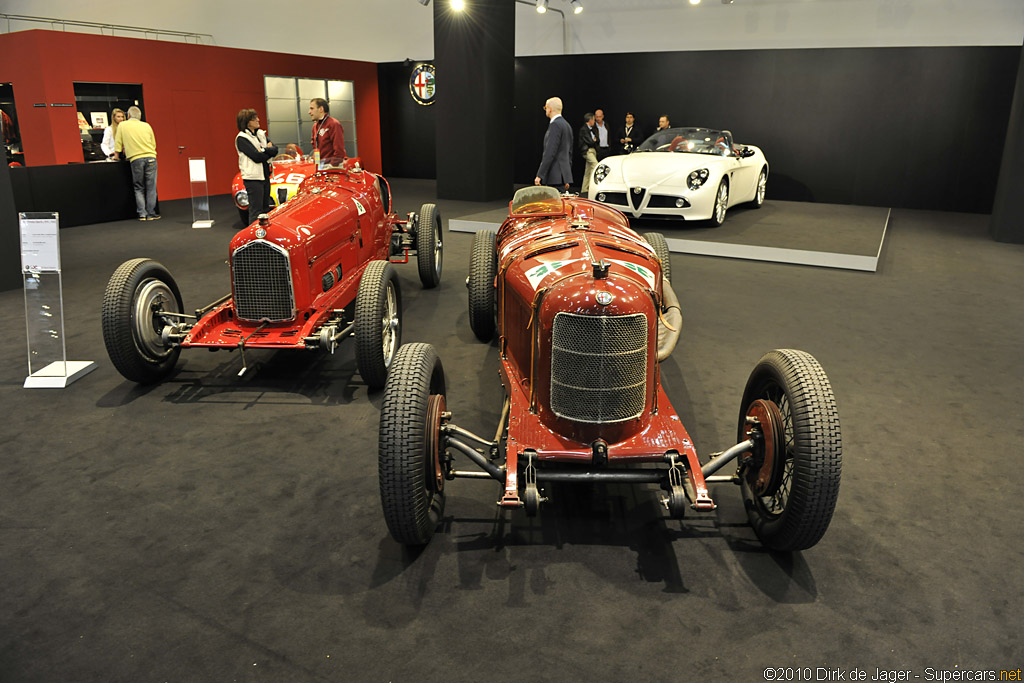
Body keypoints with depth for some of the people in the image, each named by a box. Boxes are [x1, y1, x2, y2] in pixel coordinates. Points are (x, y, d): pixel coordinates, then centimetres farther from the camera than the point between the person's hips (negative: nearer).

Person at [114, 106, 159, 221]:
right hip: (150, 157, 1)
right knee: (151, 187, 3)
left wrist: (117, 156, 25)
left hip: (136, 159, -1)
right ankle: (151, 214, 2)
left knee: (139, 188, 8)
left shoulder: (122, 125, 11)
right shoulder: (146, 126, 14)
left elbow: (118, 143, 12)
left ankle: (142, 214, 1)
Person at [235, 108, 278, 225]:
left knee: (266, 209, 12)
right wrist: (268, 151, -4)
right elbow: (256, 157, -18)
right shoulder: (242, 138, -9)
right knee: (256, 211, -7)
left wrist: (264, 150, -14)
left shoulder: (261, 134, 13)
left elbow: (275, 150, 4)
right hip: (253, 178, -7)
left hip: (265, 176, 8)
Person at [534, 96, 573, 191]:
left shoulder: (555, 125, -12)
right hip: (564, 174, 9)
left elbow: (550, 152, -20)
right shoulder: (567, 125, 17)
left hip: (555, 176, -9)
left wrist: (539, 175, -21)